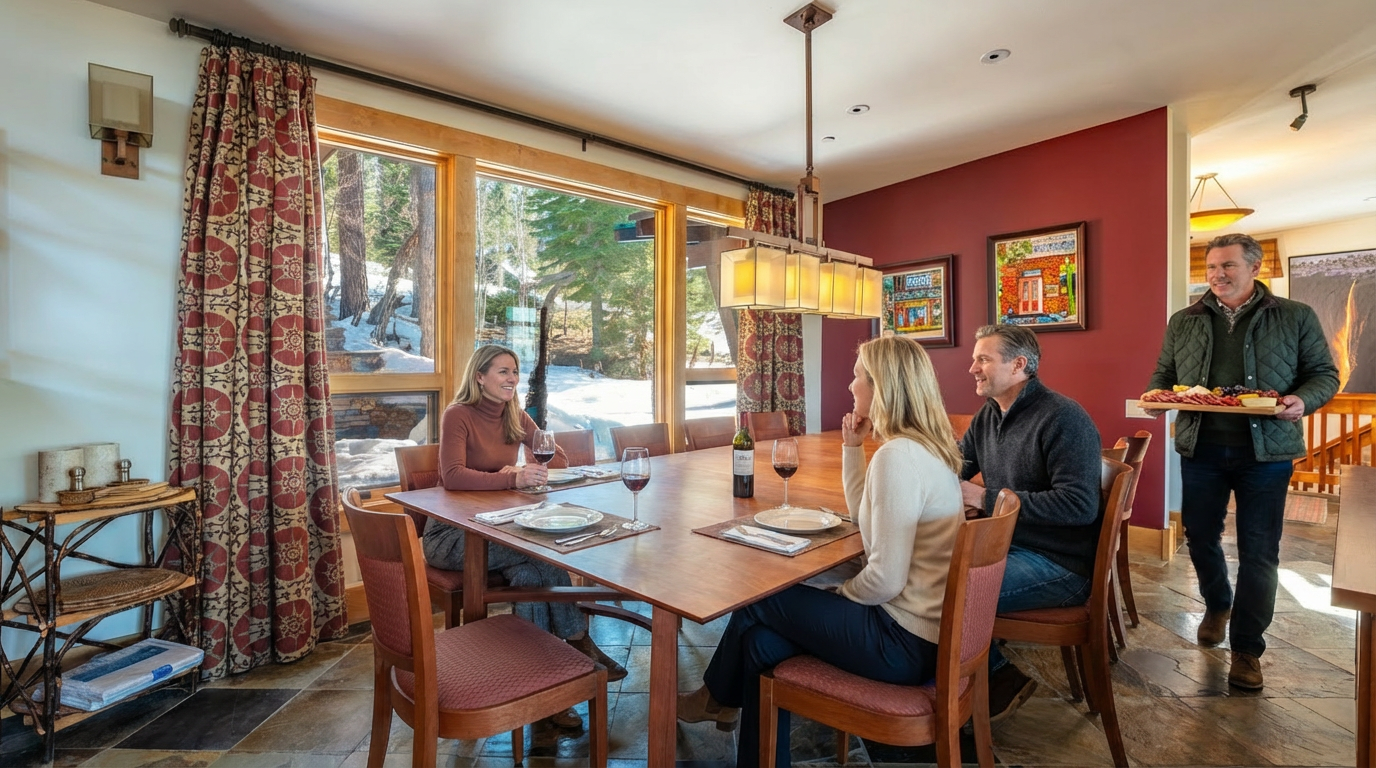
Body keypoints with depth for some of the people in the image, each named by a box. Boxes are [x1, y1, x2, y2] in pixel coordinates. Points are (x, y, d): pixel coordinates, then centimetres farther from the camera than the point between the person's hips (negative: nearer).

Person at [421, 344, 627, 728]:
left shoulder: (516, 417, 7)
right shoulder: (458, 416, -12)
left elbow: (560, 459, 6)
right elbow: (453, 476, -25)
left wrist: (522, 471, -14)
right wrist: (513, 479, -36)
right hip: (451, 534, -5)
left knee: (530, 572, -26)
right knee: (543, 552, -26)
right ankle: (577, 640, -12)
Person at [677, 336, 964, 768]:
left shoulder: (897, 456, -25)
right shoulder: (924, 445, 7)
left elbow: (885, 579, -26)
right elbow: (863, 515, 19)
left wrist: (840, 593, -6)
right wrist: (852, 447, 9)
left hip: (905, 639, -9)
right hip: (928, 627, 9)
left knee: (759, 601, 5)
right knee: (763, 639, 8)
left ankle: (715, 699, 32)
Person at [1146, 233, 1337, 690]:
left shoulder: (1296, 318, 3)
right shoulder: (1183, 322, 8)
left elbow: (1324, 373, 4)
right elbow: (1164, 373, 13)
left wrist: (1303, 401, -17)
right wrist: (1157, 394, -9)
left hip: (1265, 450, -2)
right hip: (1201, 447, 2)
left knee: (1258, 551, 3)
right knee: (1200, 538, 11)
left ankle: (1247, 648, 16)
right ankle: (1217, 605, 38)